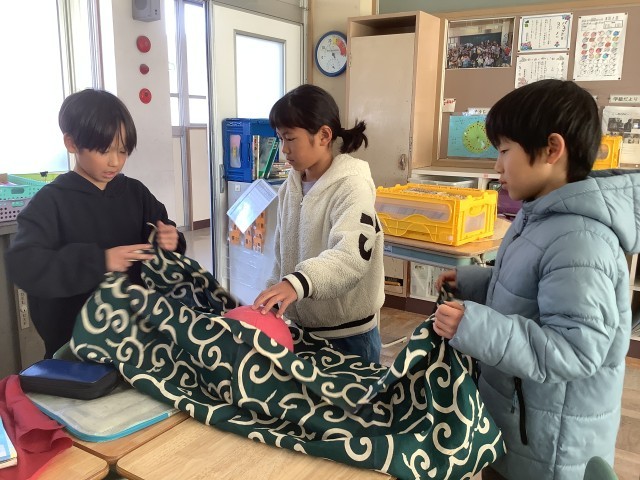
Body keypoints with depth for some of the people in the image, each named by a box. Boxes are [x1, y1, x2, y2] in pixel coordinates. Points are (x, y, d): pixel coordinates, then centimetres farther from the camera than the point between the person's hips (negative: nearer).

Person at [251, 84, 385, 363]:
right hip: (300, 327, 7)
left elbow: (353, 255, -33)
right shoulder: (291, 186, 4)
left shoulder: (351, 185, -17)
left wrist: (298, 282, -47)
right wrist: (272, 301, 8)